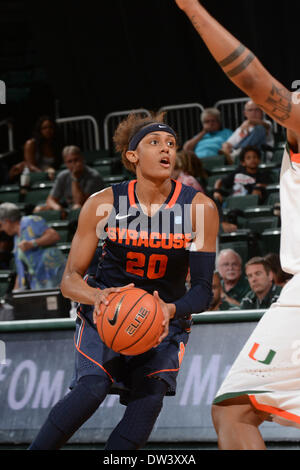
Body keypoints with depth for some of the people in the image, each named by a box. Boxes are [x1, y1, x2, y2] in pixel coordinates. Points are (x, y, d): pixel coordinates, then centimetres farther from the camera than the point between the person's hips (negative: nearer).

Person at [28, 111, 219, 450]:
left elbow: (203, 289, -10)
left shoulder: (200, 208, -11)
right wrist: (97, 296, -31)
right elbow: (70, 279, -7)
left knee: (150, 397, -25)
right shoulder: (104, 204, -10)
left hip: (165, 319, 1)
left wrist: (171, 309, -32)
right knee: (92, 388, -27)